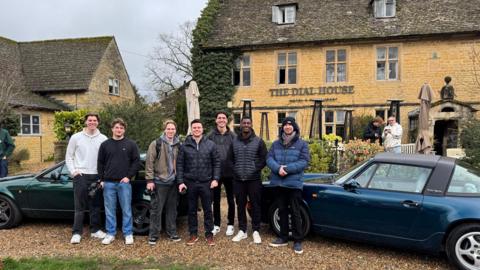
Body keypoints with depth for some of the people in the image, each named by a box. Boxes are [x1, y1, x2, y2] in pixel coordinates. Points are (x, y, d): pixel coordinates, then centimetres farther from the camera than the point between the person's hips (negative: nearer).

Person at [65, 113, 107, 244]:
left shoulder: (103, 139, 3)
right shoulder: (76, 137, 2)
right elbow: (69, 156, 6)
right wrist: (73, 171, -4)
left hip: (97, 176, 2)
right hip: (81, 176, -2)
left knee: (96, 205, 10)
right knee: (79, 206, 0)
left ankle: (95, 230, 21)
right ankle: (76, 233, 7)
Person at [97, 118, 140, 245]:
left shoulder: (131, 144, 4)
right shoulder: (105, 144, 8)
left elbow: (136, 161, 2)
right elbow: (100, 163, 10)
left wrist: (129, 176, -7)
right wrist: (102, 179, 2)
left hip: (124, 182, -1)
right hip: (108, 183, 2)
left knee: (126, 210, 3)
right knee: (110, 210, 8)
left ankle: (128, 234, 13)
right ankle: (110, 234, 19)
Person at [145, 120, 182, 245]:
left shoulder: (178, 145, 7)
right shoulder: (156, 143, -6)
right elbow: (149, 162, -7)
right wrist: (150, 180, -11)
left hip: (173, 182, 4)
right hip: (159, 181, -4)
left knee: (172, 209, 12)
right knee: (156, 209, 3)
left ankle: (172, 233, 24)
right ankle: (153, 235, 14)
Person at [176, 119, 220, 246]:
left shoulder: (210, 145, 1)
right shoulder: (185, 146, 1)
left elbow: (216, 162, 3)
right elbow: (179, 164, 2)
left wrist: (215, 179, -5)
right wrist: (180, 182, -4)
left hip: (206, 183, 0)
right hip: (190, 183, 1)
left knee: (208, 210, 7)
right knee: (192, 210, 10)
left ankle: (209, 234, 19)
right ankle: (193, 234, 23)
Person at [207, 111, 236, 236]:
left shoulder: (232, 136, 1)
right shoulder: (210, 136, 0)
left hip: (229, 173, 0)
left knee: (230, 200, 9)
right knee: (216, 200, 11)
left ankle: (230, 224, 22)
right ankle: (216, 225, 24)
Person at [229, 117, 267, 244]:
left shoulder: (258, 141, 0)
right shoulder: (234, 142, 8)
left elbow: (264, 158, 0)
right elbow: (231, 159, 13)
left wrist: (256, 169, -8)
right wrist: (235, 170, 1)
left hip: (254, 179, -2)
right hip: (238, 180, 3)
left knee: (255, 205, 2)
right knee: (240, 205, 9)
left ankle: (256, 231, 14)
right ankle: (242, 231, 21)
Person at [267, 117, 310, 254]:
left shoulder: (302, 144, 0)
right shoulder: (276, 144, 11)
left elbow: (304, 161, -10)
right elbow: (269, 158, 1)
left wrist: (287, 168, -20)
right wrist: (278, 168, -19)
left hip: (294, 183, -4)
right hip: (279, 183, 4)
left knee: (295, 212, 0)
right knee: (282, 211, 14)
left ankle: (298, 241, 10)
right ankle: (283, 237, 27)